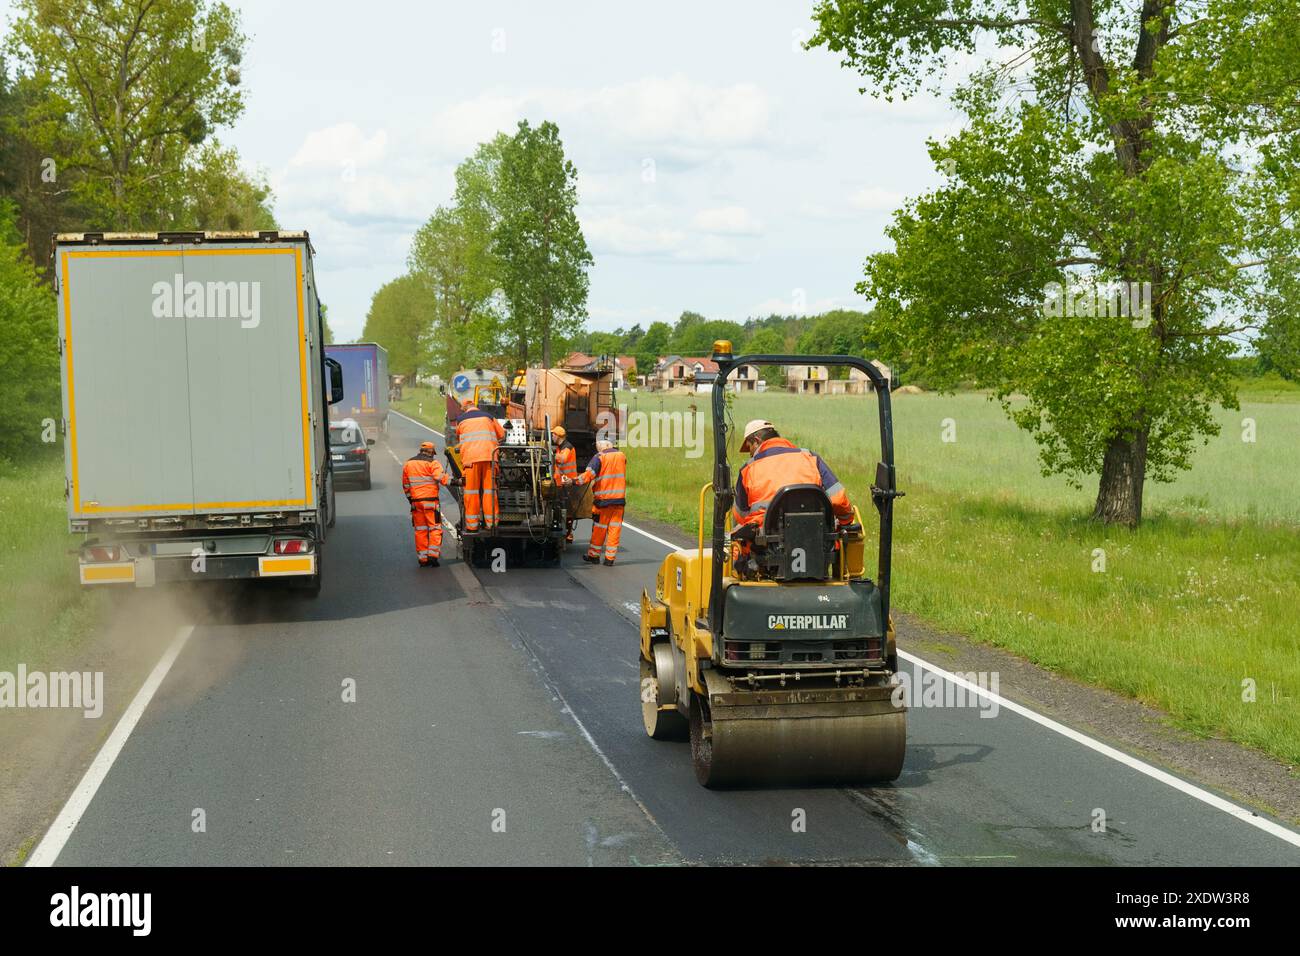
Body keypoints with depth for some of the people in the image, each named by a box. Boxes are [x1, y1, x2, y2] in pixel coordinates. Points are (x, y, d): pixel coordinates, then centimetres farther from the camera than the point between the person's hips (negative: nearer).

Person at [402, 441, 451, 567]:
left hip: (415, 501, 5)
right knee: (435, 528, 1)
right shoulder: (432, 463, -6)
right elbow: (442, 479, -19)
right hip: (430, 501, -5)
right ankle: (433, 555, -10)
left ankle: (422, 559, 10)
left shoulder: (408, 464, 13)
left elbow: (405, 485, 18)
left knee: (420, 530, 10)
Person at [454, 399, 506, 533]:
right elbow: (501, 434, 24)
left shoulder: (460, 419, 13)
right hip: (489, 456, 1)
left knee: (471, 490, 2)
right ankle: (491, 523, 4)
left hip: (470, 457, -1)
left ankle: (472, 524, 1)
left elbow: (458, 437, 25)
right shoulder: (488, 417, 16)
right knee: (489, 488, 6)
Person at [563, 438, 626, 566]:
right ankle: (610, 558, 5)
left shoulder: (599, 457, -9)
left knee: (599, 528, 8)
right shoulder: (622, 456, 8)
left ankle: (594, 555, 18)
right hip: (619, 498, 3)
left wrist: (573, 481, -27)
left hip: (603, 498, -3)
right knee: (615, 527, 5)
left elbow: (589, 474, -22)